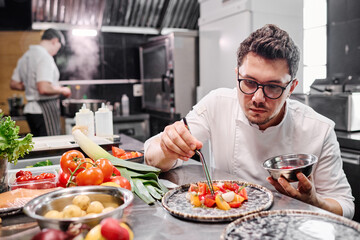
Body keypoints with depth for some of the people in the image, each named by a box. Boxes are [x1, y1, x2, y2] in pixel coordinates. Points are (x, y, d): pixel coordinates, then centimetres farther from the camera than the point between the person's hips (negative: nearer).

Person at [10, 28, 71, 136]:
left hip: (30, 109, 9)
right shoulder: (45, 57, -15)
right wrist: (62, 90, -9)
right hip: (46, 110, -9)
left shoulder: (25, 56, 15)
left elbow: (14, 84, 21)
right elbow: (44, 89, -24)